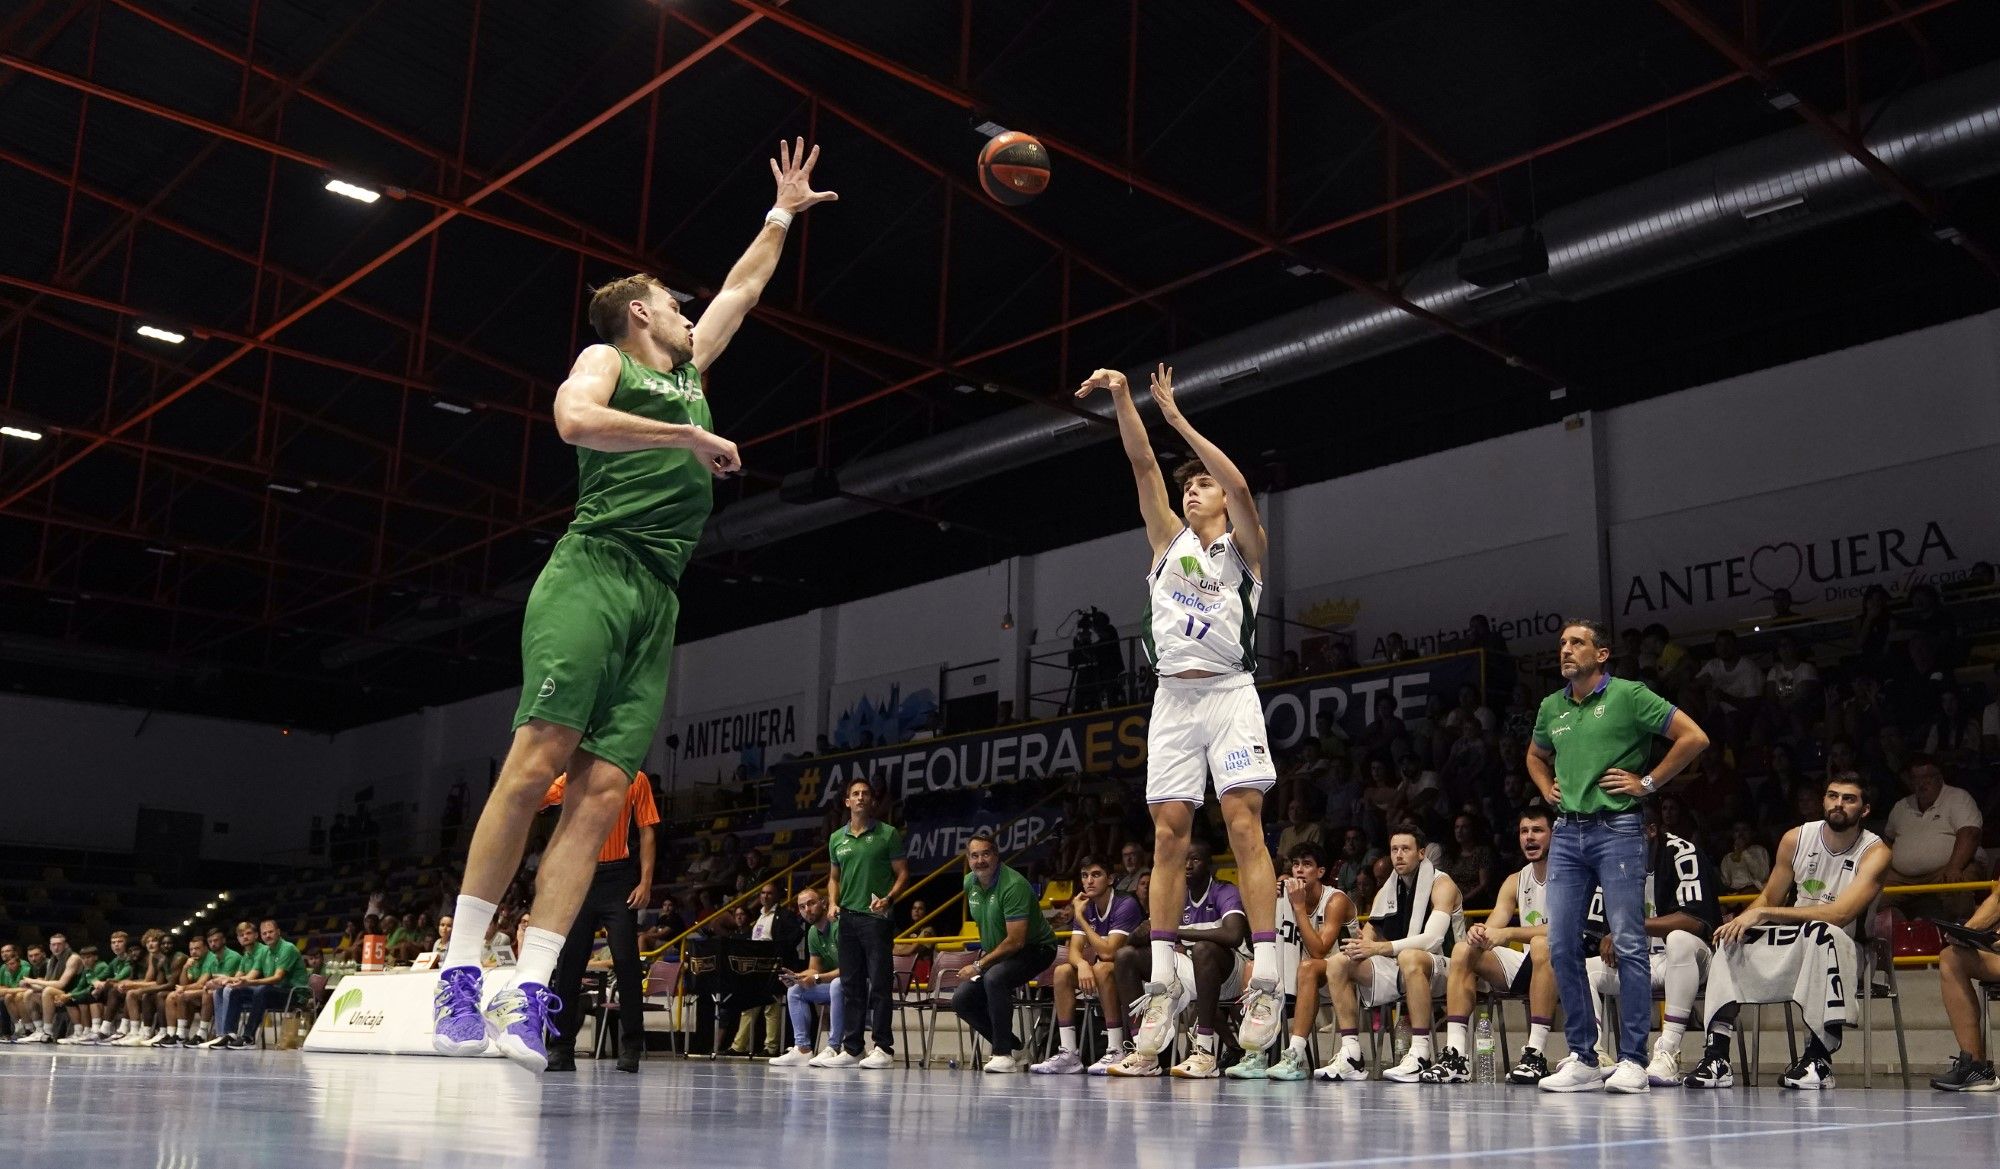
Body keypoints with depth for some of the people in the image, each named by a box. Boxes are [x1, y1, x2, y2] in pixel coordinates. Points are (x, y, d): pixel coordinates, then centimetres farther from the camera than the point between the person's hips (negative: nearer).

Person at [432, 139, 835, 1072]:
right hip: (594, 570, -6)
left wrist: (783, 213, 49)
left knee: (602, 790, -7)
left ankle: (530, 993, -12)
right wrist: (691, 437, -9)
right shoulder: (606, 359, 11)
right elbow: (574, 419, -12)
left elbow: (742, 289, 43)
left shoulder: (690, 368, 30)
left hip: (659, 595, 6)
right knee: (536, 762, -16)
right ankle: (460, 971, -11)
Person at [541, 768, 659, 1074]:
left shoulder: (635, 779, 4)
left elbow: (646, 833, 1)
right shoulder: (570, 779, 12)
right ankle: (562, 1048, 10)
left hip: (620, 880, -3)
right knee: (567, 963, 3)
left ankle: (631, 1047, 1)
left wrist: (645, 882, -7)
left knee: (626, 961, -7)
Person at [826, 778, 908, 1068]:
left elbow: (902, 873, 0)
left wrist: (889, 898, -15)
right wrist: (833, 903, 5)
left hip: (876, 917, -5)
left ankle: (883, 1048, -3)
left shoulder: (888, 834, 1)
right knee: (851, 984, 8)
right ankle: (852, 1048, 15)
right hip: (847, 917, 5)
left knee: (880, 983, -6)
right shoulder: (837, 839, 14)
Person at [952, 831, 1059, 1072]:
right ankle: (1016, 1050, 7)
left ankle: (1004, 1054, -24)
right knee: (961, 1000, -5)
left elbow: (1015, 941, -27)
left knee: (994, 978, -35)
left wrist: (979, 966, -21)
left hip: (1035, 947, -9)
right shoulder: (969, 883, 0)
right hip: (995, 952, 9)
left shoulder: (1013, 885, -25)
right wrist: (984, 952, 10)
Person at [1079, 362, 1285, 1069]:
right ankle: (1162, 985, 0)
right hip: (1172, 697, 4)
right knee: (1169, 833, -1)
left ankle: (1266, 980, -15)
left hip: (1228, 692, -4)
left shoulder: (1243, 547, 9)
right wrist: (1122, 396, -1)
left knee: (1244, 826, -12)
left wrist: (1177, 417, -9)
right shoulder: (1168, 540, 19)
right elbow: (1143, 466, 9)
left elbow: (1241, 486, -10)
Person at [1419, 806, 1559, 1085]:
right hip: (1527, 965, 7)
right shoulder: (1515, 881, 12)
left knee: (1542, 945, -37)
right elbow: (1491, 928, 4)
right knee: (1464, 951, -9)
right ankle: (1455, 1055, -20)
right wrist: (1479, 935, -22)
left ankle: (1536, 1054, -37)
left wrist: (1507, 933, -31)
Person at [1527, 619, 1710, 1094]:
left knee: (1628, 943, -6)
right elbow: (1535, 756, 34)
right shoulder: (1551, 707, 15)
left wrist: (1647, 783, -6)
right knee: (1562, 946, 2)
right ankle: (1582, 1059, 10)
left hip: (1616, 830, -6)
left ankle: (1632, 1060, 0)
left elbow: (1694, 737, -6)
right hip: (1566, 833, 6)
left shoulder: (1629, 695, -3)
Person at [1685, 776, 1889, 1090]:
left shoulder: (1874, 852, -14)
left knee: (1818, 932, -37)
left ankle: (1819, 1058, -30)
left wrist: (1762, 914, -28)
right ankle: (1717, 1056, -22)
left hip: (1843, 946, -5)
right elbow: (1769, 898, 11)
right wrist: (1742, 920, -13)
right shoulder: (1796, 839, 1)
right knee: (1732, 940, -17)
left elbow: (1839, 914, -27)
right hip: (1794, 940, 5)